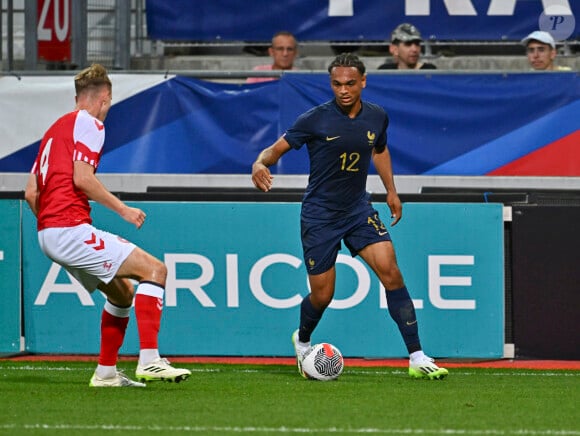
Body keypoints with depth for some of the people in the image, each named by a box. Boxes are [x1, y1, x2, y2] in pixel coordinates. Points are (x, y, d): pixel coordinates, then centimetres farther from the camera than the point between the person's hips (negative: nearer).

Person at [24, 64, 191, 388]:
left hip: (48, 234, 9)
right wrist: (122, 209, -9)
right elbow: (82, 178, -16)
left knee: (123, 292, 20)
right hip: (71, 227, -9)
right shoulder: (90, 124, -3)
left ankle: (106, 372, 19)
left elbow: (31, 193, 21)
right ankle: (149, 361, -20)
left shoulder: (56, 129, 23)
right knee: (155, 270, -11)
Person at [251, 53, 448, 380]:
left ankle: (418, 359, -15)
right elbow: (277, 148, -8)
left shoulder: (376, 117, -1)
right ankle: (303, 340, 37)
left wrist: (391, 190, 20)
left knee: (390, 270, -16)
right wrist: (260, 164, -29)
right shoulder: (315, 120, -14)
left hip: (358, 209, 3)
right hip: (319, 215, -3)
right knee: (322, 296, 1)